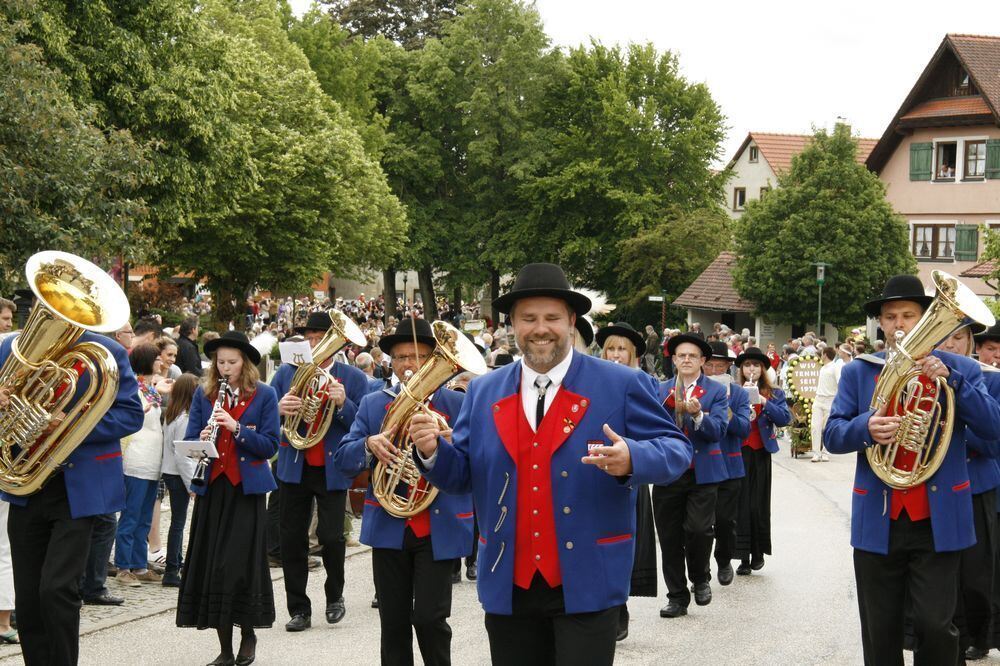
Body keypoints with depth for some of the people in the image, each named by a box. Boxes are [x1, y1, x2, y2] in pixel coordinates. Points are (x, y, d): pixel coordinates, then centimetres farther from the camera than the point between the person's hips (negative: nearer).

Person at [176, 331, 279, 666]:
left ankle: (248, 635, 18)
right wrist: (201, 441, -18)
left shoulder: (264, 395, 0)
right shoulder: (203, 393, 7)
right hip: (212, 488, 3)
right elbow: (190, 440, 5)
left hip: (246, 488, -3)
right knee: (211, 565, 2)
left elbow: (270, 446, -6)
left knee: (241, 562, -5)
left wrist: (236, 428, -19)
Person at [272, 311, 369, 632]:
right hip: (294, 468, 2)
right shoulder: (286, 373, 7)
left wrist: (343, 404, -21)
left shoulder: (354, 378, 1)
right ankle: (299, 609, 15)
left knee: (331, 536, -6)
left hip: (333, 470, -2)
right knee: (292, 539, 4)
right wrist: (279, 409, -17)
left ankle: (334, 596, 21)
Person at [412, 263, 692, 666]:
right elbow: (462, 476, 9)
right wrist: (433, 450, -13)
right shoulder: (483, 392, 8)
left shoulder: (622, 385, -3)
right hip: (508, 585, 4)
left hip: (588, 584, -3)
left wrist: (632, 458, -26)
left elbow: (676, 450, -5)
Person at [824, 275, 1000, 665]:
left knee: (936, 626, -5)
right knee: (880, 632, 9)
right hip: (877, 522, 1)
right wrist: (866, 427, -21)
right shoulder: (858, 373, 6)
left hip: (939, 521, -1)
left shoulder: (961, 369, 4)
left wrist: (950, 380, -18)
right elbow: (832, 437, 0)